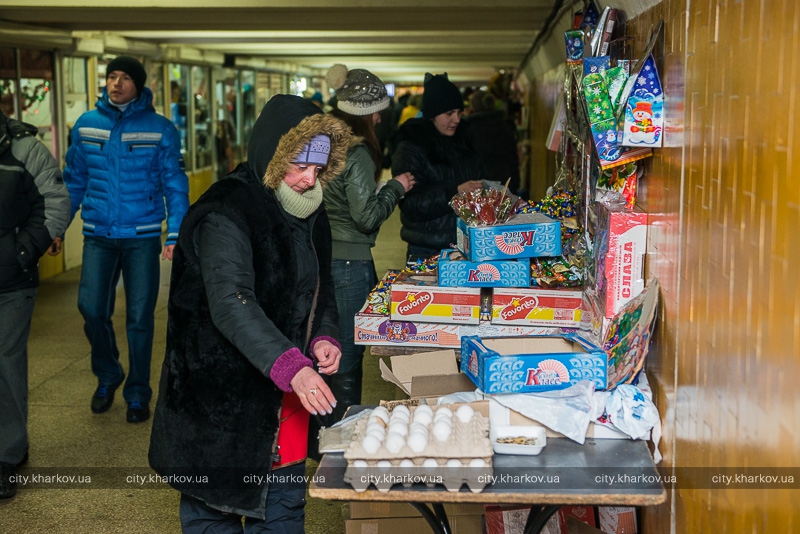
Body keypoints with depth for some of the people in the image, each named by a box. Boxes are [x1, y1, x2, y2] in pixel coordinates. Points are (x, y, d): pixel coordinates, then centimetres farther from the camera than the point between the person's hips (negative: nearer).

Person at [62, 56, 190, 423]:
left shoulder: (160, 129, -4)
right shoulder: (86, 125, 5)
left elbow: (175, 185, -3)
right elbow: (74, 182, 12)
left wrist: (175, 236, -11)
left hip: (142, 237, -2)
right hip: (98, 236, 2)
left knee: (139, 317, 3)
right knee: (91, 310, -4)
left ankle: (138, 394, 19)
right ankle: (107, 376, 23)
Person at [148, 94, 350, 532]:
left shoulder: (309, 212, 8)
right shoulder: (226, 216, -19)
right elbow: (231, 304, -30)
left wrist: (323, 336, -2)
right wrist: (292, 367, -40)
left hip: (288, 395, 7)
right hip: (223, 395, -7)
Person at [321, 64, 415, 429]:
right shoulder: (355, 152, -17)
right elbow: (367, 215, -18)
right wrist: (396, 187, -4)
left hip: (321, 258, 9)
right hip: (349, 263, -9)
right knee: (347, 362, 2)